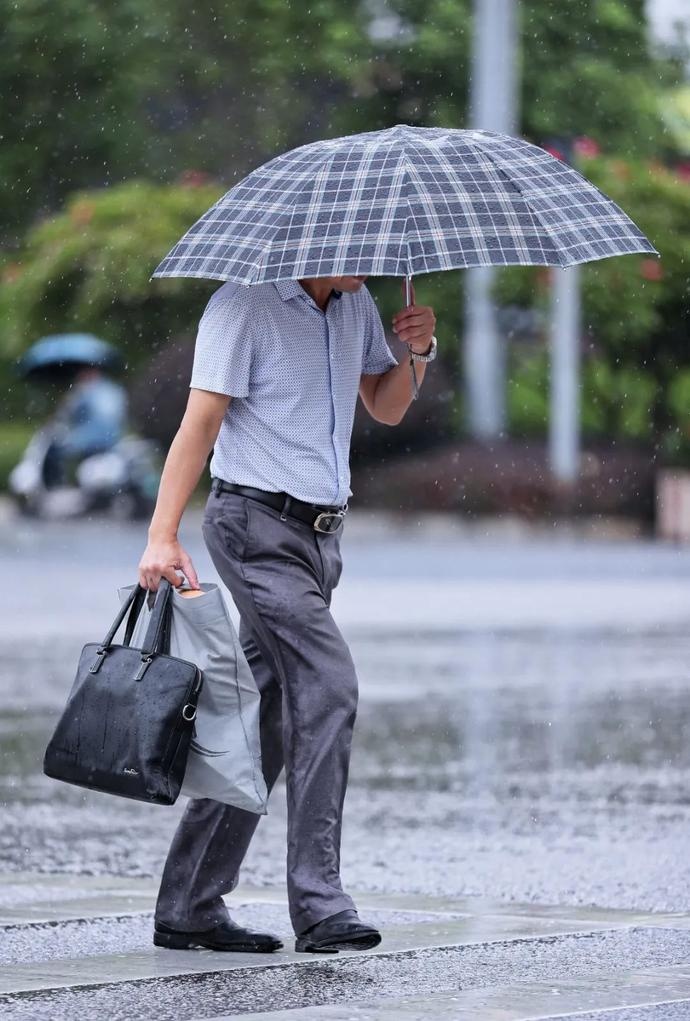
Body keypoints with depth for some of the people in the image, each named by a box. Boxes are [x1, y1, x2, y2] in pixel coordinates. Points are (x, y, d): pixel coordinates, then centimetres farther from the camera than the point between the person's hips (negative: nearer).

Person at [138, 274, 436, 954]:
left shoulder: (355, 304, 13)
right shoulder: (245, 304, -10)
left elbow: (386, 408, 23)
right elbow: (200, 423, -13)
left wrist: (417, 350, 2)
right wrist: (162, 538, -20)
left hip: (320, 534, 8)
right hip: (258, 522, -8)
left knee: (262, 723, 7)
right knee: (327, 688, -19)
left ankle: (188, 908, 13)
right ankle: (320, 908, -19)